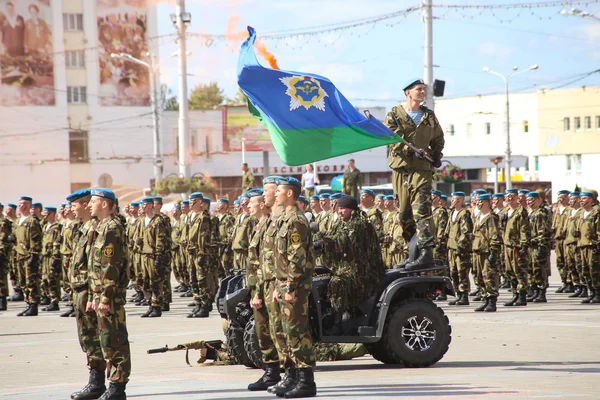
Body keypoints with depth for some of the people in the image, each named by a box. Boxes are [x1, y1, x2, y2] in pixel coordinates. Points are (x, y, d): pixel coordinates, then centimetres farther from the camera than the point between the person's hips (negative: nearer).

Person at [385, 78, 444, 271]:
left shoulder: (429, 116, 15)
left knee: (421, 209, -15)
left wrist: (436, 154, 8)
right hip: (401, 167, 0)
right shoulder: (394, 115, 5)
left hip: (422, 168, 0)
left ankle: (426, 252, -23)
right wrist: (412, 151, -22)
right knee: (404, 212, 4)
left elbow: (438, 138, 28)